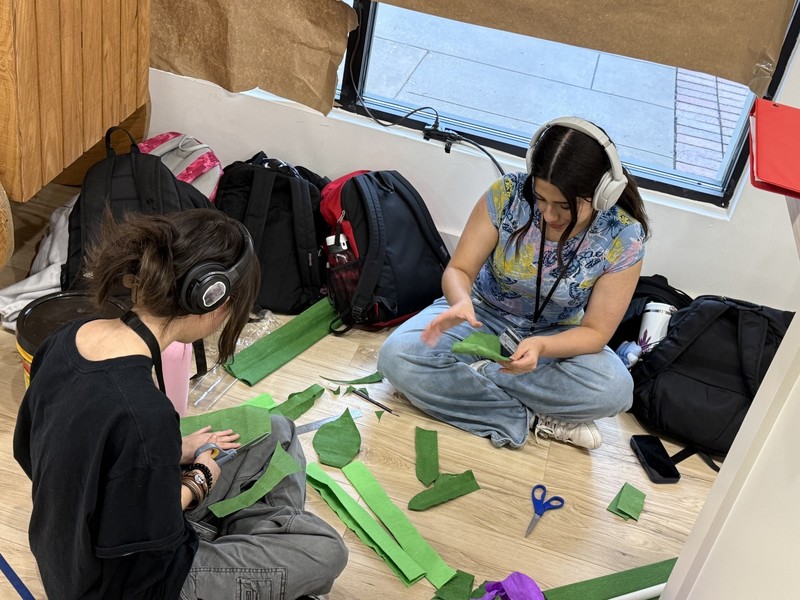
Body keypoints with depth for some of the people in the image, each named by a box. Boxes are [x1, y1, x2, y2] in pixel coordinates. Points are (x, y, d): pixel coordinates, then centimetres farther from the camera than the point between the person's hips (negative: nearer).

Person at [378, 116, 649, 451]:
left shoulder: (623, 238, -22)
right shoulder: (507, 194, -21)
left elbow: (596, 332, -15)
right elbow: (459, 269, -13)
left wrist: (541, 346, -36)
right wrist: (461, 302, -38)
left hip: (555, 336, 0)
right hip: (482, 315, 1)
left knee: (615, 390, -31)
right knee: (396, 356, -26)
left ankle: (475, 375, -16)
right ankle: (528, 421, -20)